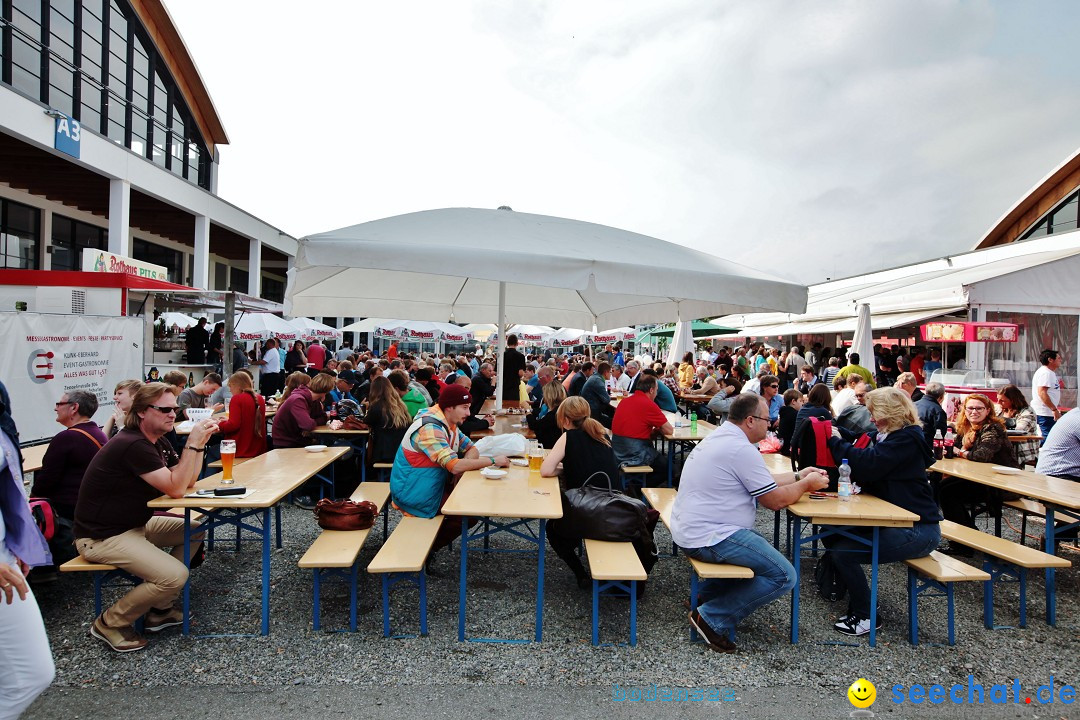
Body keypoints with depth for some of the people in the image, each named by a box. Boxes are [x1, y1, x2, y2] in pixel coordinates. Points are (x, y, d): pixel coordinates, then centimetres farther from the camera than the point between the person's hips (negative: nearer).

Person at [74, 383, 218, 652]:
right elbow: (176, 489, -26)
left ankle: (159, 610, 15)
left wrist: (200, 442, -7)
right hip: (102, 537, -10)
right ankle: (110, 623, 2)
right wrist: (192, 443, -26)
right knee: (175, 575, -23)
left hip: (133, 524, 10)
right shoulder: (133, 445, -24)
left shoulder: (157, 441, 7)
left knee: (195, 531, 10)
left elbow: (189, 480, 4)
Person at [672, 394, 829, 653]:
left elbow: (760, 483, 22)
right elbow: (776, 500, -11)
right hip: (709, 538, -11)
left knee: (758, 544, 28)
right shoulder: (742, 449, -18)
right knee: (783, 576, -6)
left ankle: (708, 595, 21)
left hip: (688, 530, 11)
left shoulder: (719, 437, 13)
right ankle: (712, 618, -4)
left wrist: (798, 476, 21)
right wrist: (806, 484, 6)